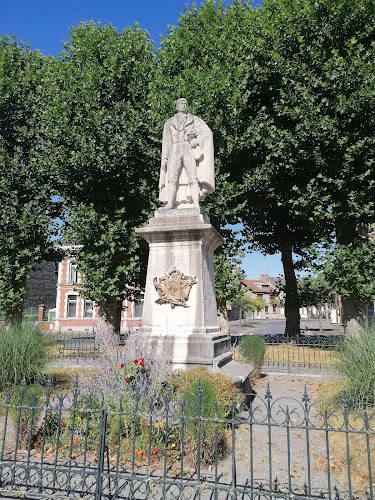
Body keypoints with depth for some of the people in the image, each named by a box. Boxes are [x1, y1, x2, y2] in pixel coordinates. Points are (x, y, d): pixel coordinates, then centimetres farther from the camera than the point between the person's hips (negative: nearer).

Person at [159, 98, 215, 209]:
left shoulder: (194, 119, 20)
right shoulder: (169, 122, 25)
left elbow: (207, 132, 8)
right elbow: (166, 142, 18)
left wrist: (197, 140, -10)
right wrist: (164, 158, 6)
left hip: (189, 150, -1)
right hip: (175, 151, 1)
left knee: (193, 178, -15)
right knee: (172, 178, -16)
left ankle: (196, 205, -22)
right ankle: (170, 204, -24)